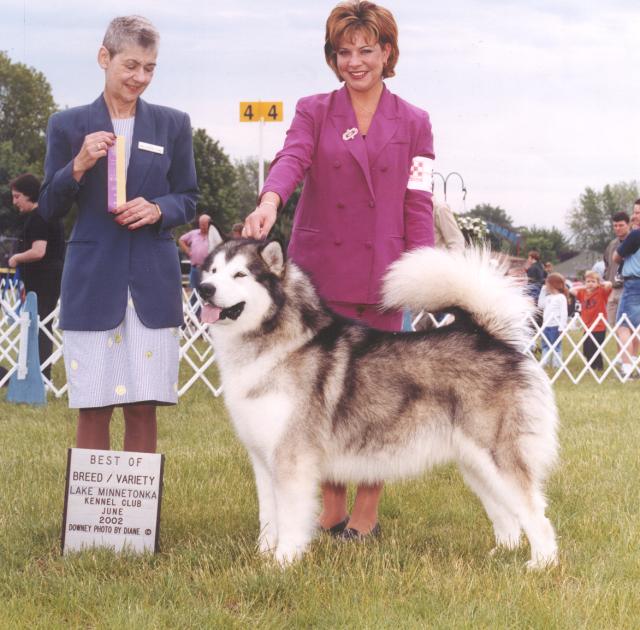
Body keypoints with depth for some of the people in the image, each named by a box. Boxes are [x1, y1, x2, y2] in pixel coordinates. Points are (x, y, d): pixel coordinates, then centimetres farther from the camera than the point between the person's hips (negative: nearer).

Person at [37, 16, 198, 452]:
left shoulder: (173, 124, 9)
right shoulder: (68, 125, 5)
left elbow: (188, 200, 12)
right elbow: (50, 209, 5)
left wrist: (158, 210, -9)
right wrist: (79, 166, -13)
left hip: (153, 282, 1)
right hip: (92, 281, -1)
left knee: (143, 408, 1)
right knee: (93, 409, 0)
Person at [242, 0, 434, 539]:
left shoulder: (413, 123, 9)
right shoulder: (313, 112, 8)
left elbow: (419, 204, 5)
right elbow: (292, 159, -12)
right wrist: (269, 201, -33)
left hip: (381, 275, -1)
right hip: (319, 269, 1)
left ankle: (367, 510, 10)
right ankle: (331, 508, 13)